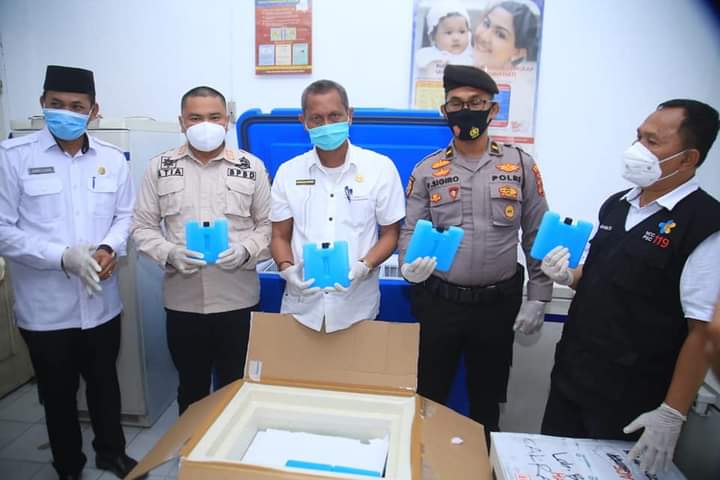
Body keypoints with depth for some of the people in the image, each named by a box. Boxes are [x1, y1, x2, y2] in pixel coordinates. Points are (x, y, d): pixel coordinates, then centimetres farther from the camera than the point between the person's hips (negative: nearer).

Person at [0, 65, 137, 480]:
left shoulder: (113, 158, 1)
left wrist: (110, 248, -14)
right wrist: (62, 257, -21)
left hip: (102, 300, 3)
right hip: (46, 305, -2)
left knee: (105, 382, 20)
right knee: (59, 392, 16)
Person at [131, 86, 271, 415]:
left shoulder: (251, 166, 2)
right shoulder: (159, 168, 4)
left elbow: (268, 224, 3)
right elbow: (143, 227, 5)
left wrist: (246, 251, -15)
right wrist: (169, 253, -13)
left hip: (238, 299, -1)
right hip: (182, 300, 1)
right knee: (191, 387, 19)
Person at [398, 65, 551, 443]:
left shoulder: (520, 165, 1)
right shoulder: (427, 170, 1)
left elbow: (538, 236, 2)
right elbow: (410, 232, -1)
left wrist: (537, 298, -1)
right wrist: (410, 265, -22)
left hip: (498, 302, 1)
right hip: (438, 301, 0)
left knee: (487, 397, 18)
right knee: (429, 395, 13)